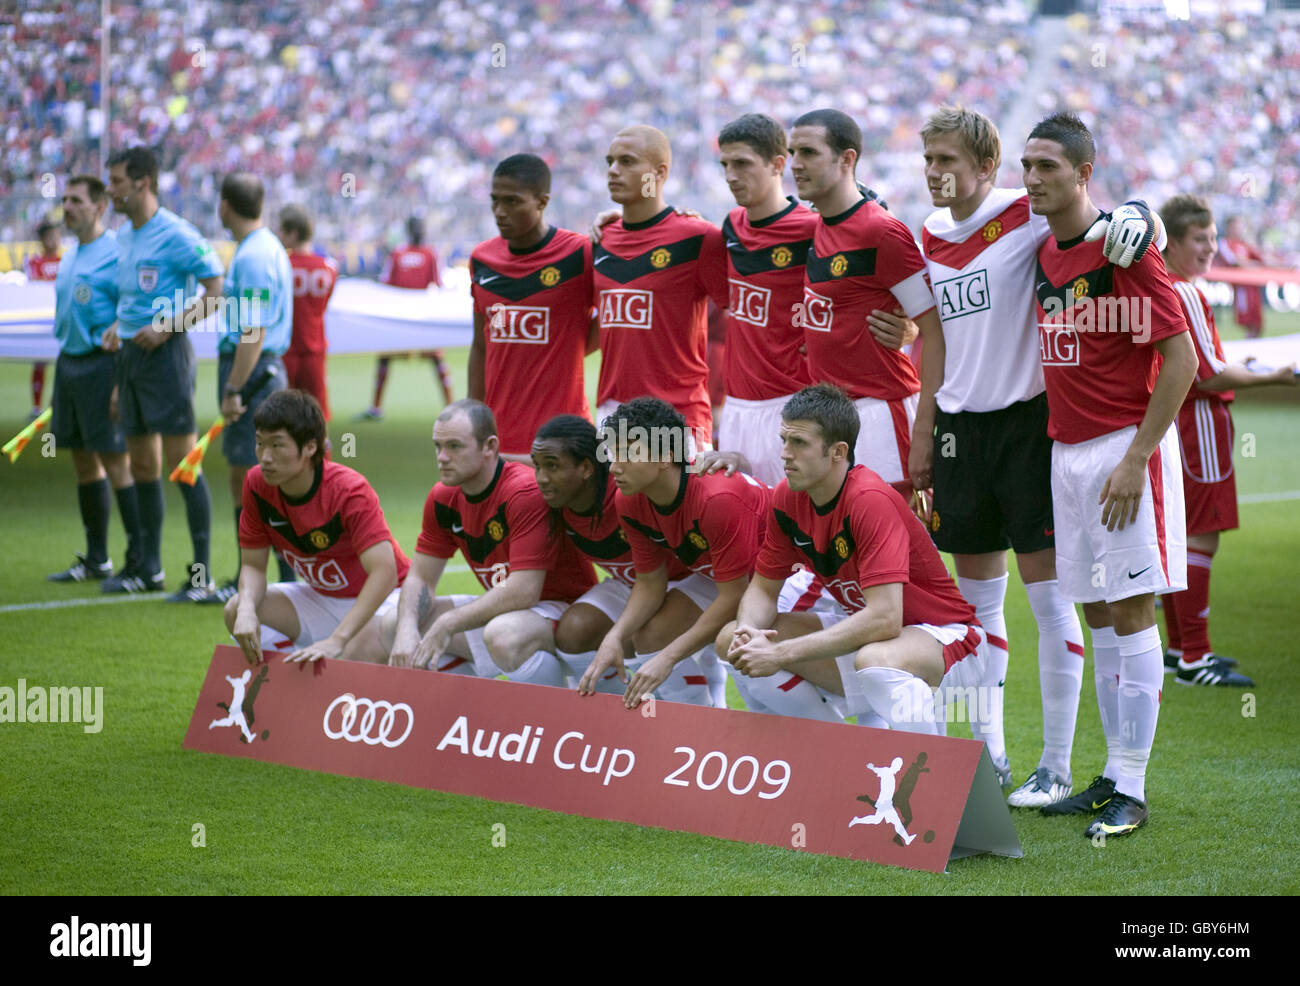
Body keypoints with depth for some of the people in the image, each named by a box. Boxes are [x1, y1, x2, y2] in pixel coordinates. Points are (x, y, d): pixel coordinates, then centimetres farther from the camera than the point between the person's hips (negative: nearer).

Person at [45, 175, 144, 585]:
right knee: (84, 462, 12)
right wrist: (66, 376, 19)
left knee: (115, 461, -7)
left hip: (101, 364, -9)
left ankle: (142, 560, -2)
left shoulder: (116, 255, -12)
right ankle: (96, 560, 19)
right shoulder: (69, 257, 15)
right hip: (68, 363, 9)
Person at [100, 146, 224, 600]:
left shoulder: (176, 235, -13)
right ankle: (148, 567, 22)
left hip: (165, 354, -9)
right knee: (142, 465, 13)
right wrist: (119, 326, 8)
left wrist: (166, 327, -19)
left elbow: (218, 290, -14)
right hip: (131, 354, 9)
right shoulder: (124, 235, 14)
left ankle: (201, 575, -7)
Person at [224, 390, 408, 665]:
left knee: (363, 652, -37)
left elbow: (384, 571, -37)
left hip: (380, 598, -6)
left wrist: (336, 640, -46)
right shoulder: (256, 485, -11)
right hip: (321, 598, 6)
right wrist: (246, 610, -29)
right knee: (235, 611, -15)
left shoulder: (350, 492, -27)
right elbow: (253, 565, -4)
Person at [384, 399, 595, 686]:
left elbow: (523, 591, -30)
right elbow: (421, 578, 4)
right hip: (501, 608, 8)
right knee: (393, 626, 1)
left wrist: (447, 624, -25)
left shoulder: (526, 492, -24)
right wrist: (407, 628, -17)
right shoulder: (443, 498, 0)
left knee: (502, 636, -40)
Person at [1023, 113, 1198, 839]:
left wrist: (1136, 458, -16)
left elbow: (1181, 358, -14)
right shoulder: (1044, 255, 11)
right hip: (1067, 449, 7)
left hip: (1126, 445, -7)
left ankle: (1132, 791, -4)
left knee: (1131, 610, -6)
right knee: (1098, 615, 10)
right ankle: (1114, 775, 16)